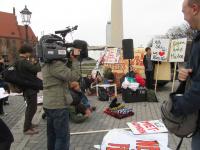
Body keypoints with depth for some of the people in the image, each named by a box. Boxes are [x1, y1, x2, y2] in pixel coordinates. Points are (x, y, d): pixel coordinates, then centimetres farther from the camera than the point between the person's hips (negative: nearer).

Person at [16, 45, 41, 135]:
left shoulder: (18, 62, 9)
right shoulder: (25, 62, -23)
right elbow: (37, 69, -26)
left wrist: (32, 63, 0)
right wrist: (36, 62, -8)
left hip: (25, 88, 10)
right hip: (30, 88, -10)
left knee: (30, 107, 23)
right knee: (32, 108, -2)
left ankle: (28, 124, 35)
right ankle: (27, 129, 4)